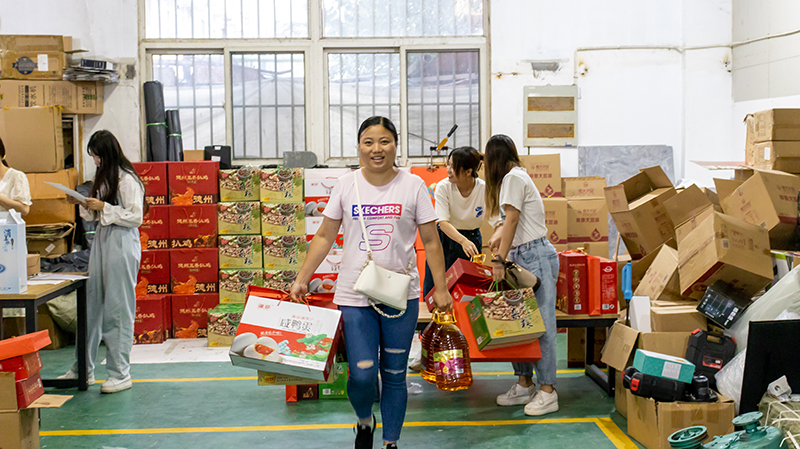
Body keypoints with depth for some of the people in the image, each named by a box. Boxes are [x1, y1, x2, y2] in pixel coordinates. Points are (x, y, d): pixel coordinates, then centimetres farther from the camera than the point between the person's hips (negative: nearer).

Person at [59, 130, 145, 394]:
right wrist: (82, 204, 4)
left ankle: (120, 373, 5)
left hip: (122, 245, -9)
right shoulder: (103, 178, 16)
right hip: (102, 243, 9)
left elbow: (136, 217, -16)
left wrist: (103, 207, -16)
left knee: (118, 309, -3)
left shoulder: (128, 180, -11)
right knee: (91, 305, 11)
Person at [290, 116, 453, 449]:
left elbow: (431, 241, 4)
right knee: (362, 375, -6)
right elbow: (325, 237, 8)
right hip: (355, 296, 0)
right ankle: (364, 422, 28)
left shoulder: (413, 185, 0)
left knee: (395, 375, 10)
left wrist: (441, 288, 0)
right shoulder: (346, 185, 3)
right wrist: (302, 279, 2)